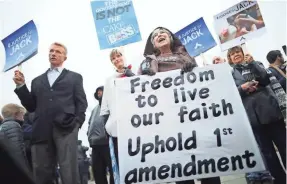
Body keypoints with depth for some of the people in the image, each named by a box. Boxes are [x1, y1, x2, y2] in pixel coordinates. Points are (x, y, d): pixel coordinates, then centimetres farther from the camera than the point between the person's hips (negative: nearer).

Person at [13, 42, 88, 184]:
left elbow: (81, 103, 7)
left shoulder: (74, 77, 18)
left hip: (66, 128, -3)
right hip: (42, 130, 3)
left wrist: (77, 123, -7)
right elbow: (31, 107, 17)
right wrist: (21, 86, 7)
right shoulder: (37, 81, 25)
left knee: (69, 173, -6)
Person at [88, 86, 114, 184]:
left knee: (113, 169, -4)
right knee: (97, 171, 8)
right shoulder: (95, 108, 29)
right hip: (95, 144, 8)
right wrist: (90, 136, 11)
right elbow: (90, 123, 27)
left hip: (107, 142, -7)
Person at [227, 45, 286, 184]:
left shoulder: (255, 65, 14)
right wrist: (242, 88, -16)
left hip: (269, 109, 1)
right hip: (253, 115, -1)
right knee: (267, 150, 6)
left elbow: (266, 79, -4)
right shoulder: (230, 74, 10)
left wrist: (252, 62, -7)